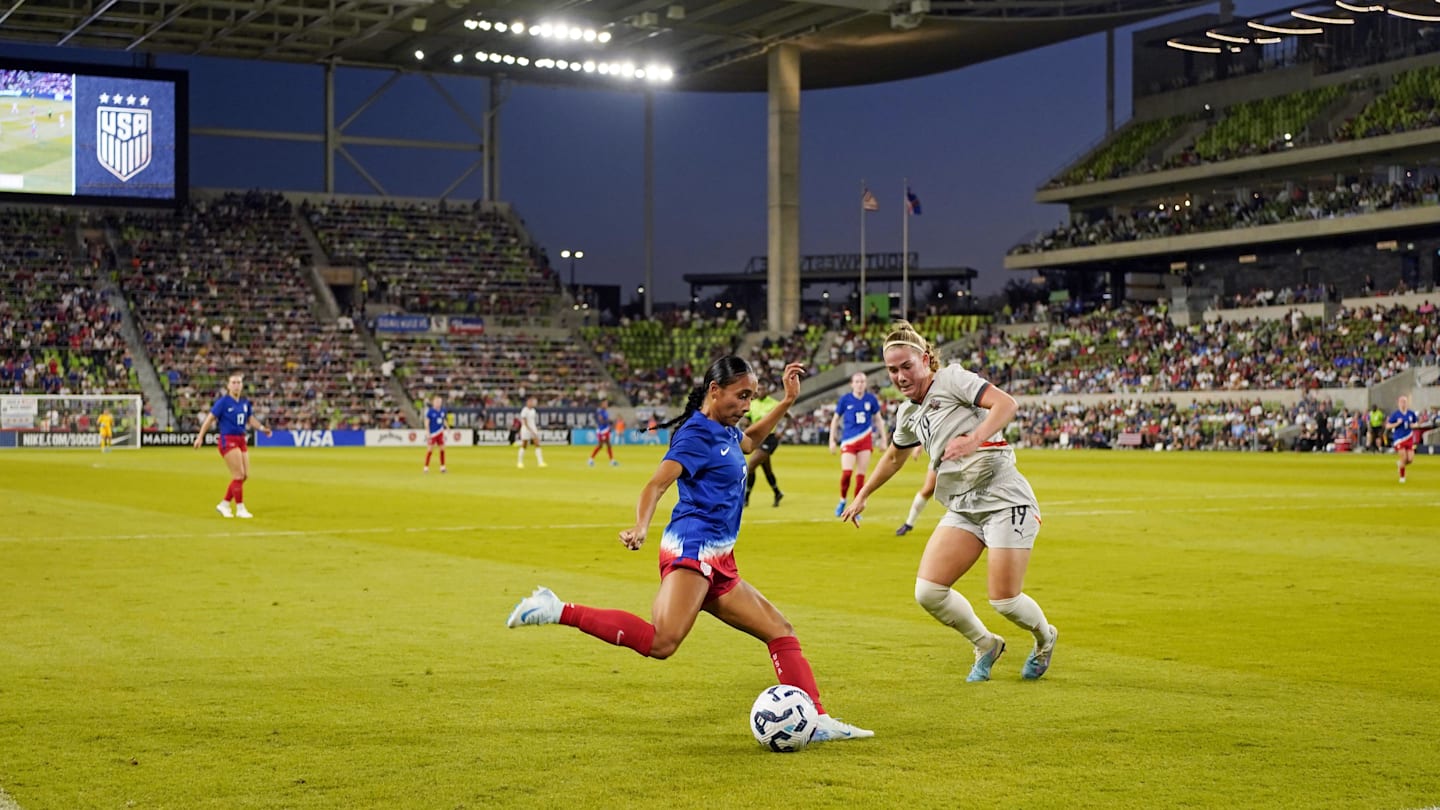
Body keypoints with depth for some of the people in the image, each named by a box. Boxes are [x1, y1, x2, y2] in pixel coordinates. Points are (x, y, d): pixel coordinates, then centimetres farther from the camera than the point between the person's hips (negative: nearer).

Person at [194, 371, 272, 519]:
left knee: (244, 475, 5)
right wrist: (200, 437, -10)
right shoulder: (223, 401, -9)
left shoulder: (245, 403, 9)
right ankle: (240, 509, -1)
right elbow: (210, 419, -7)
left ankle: (224, 505, 17)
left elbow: (251, 419, 18)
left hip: (241, 440, 7)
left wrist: (262, 428, 1)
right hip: (228, 440, -7)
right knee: (239, 475, -10)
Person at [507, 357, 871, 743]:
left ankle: (817, 722, 11)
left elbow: (750, 440, 46)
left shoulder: (725, 432, 20)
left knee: (780, 631, 10)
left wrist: (788, 400, 38)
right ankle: (558, 610, -24)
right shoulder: (697, 434, -8)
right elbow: (655, 484, -21)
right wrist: (640, 527, -40)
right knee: (662, 642, -31)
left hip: (718, 563, 10)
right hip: (693, 548, -10)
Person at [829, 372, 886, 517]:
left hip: (865, 440, 2)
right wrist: (832, 440, 4)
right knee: (846, 472, -15)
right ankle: (842, 501, 8)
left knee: (861, 475, 1)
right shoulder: (845, 399, -2)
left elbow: (878, 419, 14)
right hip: (849, 441, -2)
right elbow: (835, 419, 7)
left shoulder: (871, 399, 2)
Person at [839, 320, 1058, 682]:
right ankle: (986, 645, 18)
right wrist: (862, 495, 38)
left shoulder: (951, 379, -7)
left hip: (1004, 499, -7)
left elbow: (1006, 403, -19)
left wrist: (974, 439, -33)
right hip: (963, 507, 7)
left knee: (1004, 600, -9)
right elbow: (893, 457, 33)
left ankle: (1045, 640, 26)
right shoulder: (908, 414, 14)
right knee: (928, 591, -7)